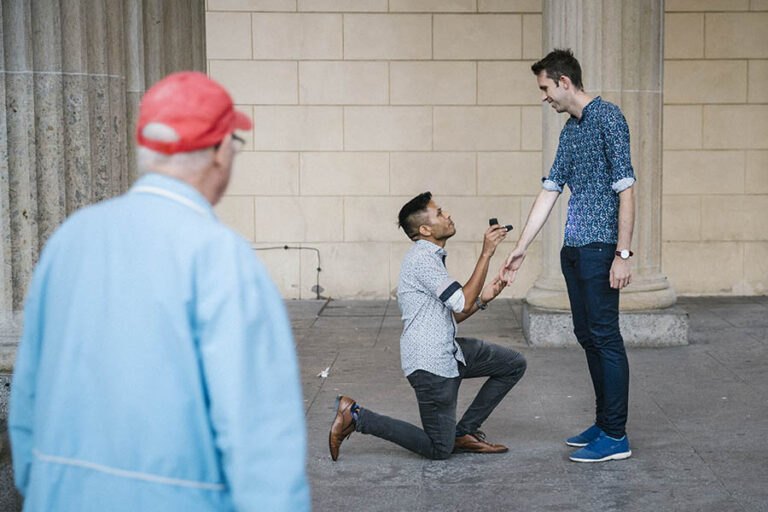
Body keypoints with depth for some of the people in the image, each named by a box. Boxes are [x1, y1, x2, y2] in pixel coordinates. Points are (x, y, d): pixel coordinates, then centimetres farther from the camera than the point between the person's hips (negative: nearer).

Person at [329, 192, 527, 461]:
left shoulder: (432, 257, 17)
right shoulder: (421, 258, -16)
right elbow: (462, 303, -22)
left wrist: (482, 299, 4)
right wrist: (486, 253, -19)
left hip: (448, 350, 10)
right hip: (429, 363, -10)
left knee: (514, 364, 13)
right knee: (440, 449, -3)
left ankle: (464, 431, 14)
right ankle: (355, 416, 2)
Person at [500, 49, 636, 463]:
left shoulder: (608, 119, -10)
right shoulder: (569, 131, 16)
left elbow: (625, 189, -15)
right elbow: (549, 191, 19)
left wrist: (623, 254, -19)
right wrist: (520, 248, 17)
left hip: (600, 246, -9)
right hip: (573, 248, 9)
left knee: (605, 336, -6)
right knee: (586, 335, 12)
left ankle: (615, 436, -1)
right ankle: (603, 424, 21)